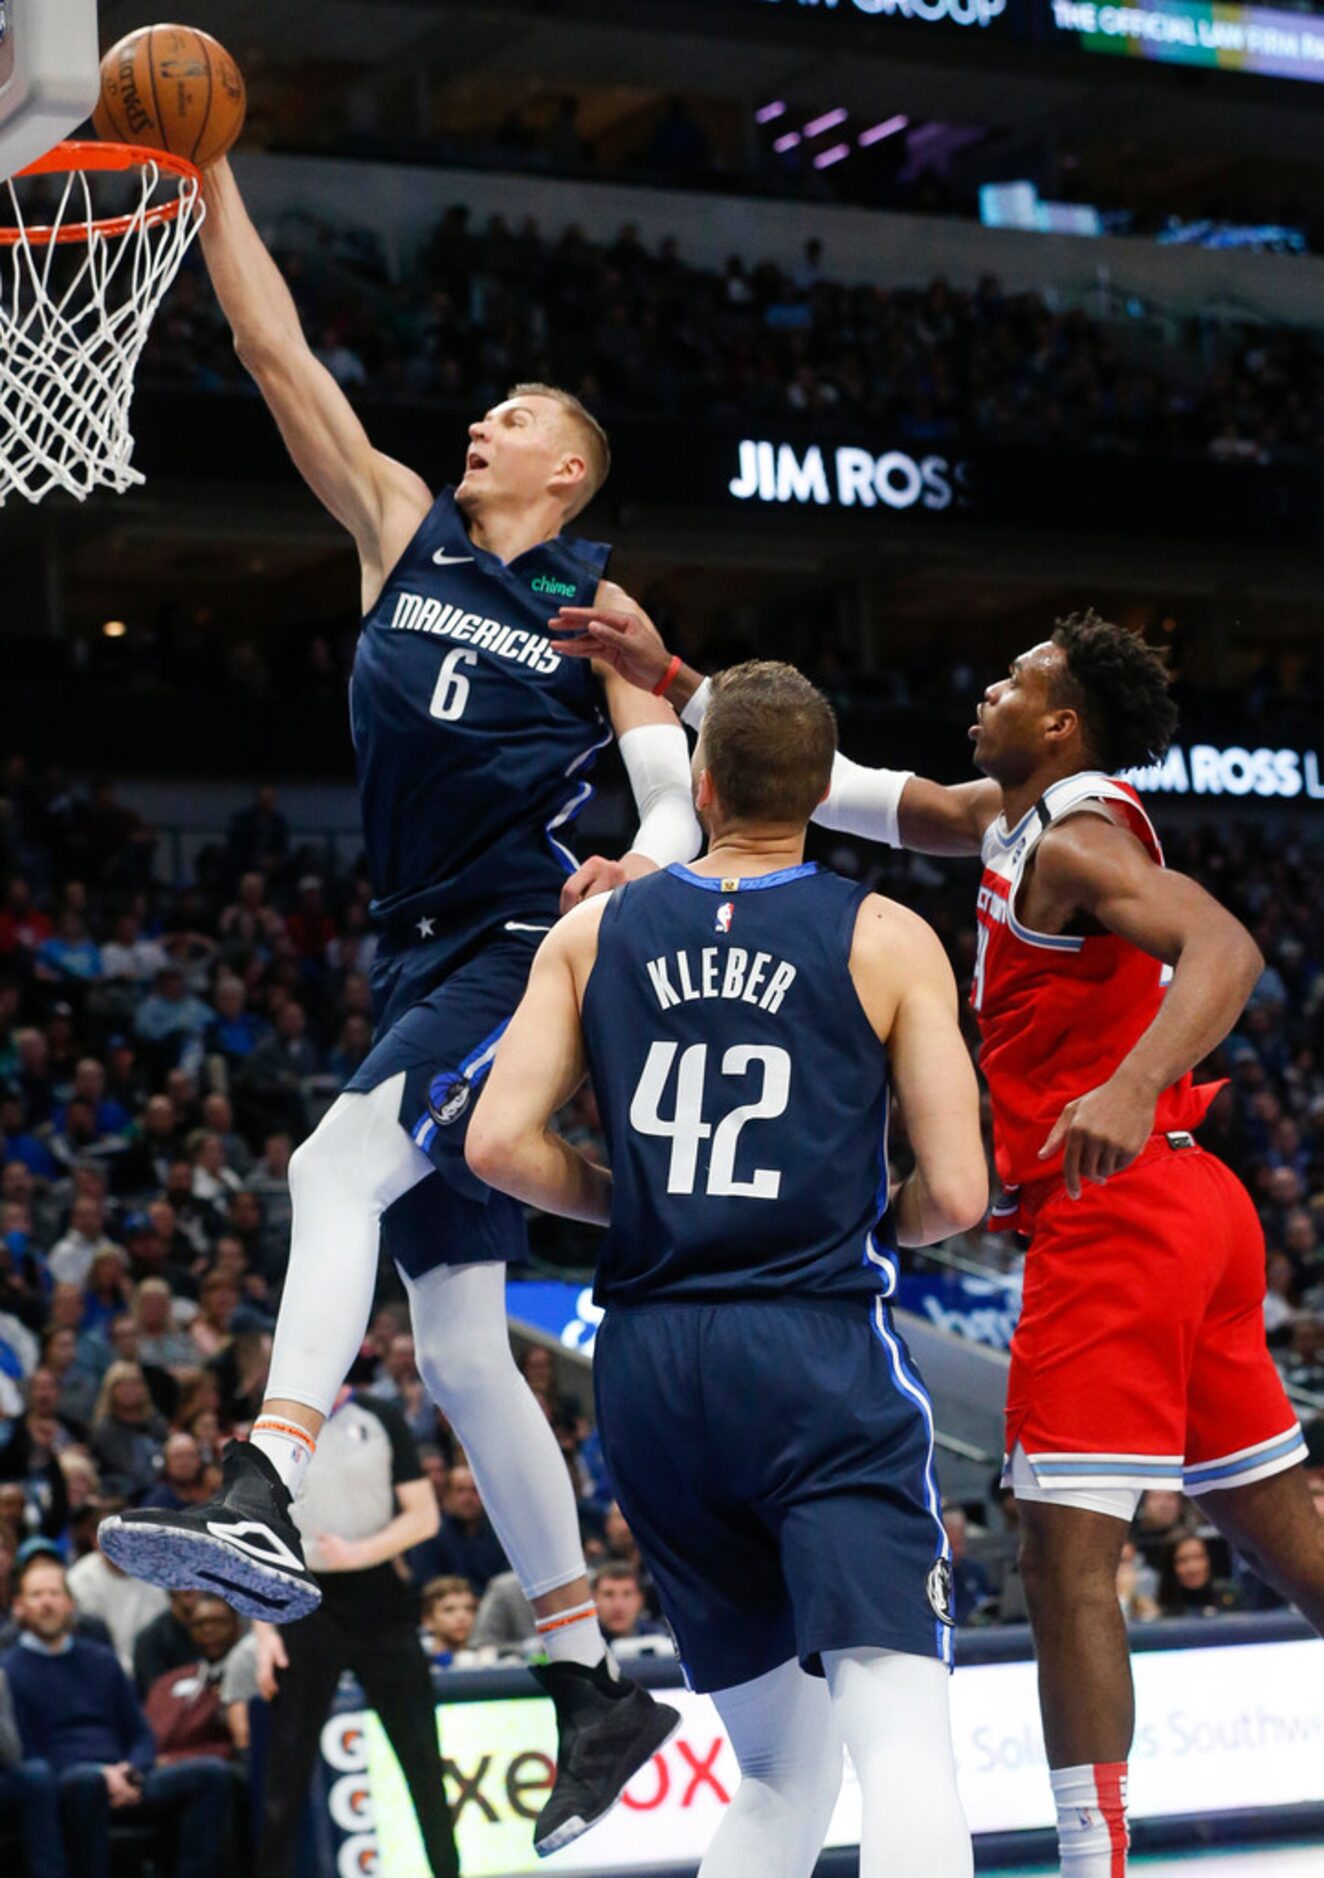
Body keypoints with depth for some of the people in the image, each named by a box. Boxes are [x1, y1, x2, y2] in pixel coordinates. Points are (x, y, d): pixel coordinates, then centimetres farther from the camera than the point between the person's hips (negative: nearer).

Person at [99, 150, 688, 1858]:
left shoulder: (595, 606, 4)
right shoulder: (401, 527, 15)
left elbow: (674, 792, -1)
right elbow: (276, 354, 12)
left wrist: (650, 865, -23)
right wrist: (209, 179, 6)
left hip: (531, 951, -6)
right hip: (424, 960, 6)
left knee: (335, 1168, -31)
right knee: (459, 1343, 5)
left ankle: (261, 1502, -46)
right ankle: (596, 1686, 12)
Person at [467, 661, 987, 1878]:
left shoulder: (594, 934, 10)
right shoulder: (889, 941, 1)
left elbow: (500, 1146, 2)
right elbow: (957, 1194, -4)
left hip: (649, 1364, 4)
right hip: (817, 1350, -4)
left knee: (784, 1772, 16)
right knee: (902, 1733, -12)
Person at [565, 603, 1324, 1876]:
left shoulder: (1075, 843, -13)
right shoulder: (1003, 818, 16)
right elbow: (843, 791, 24)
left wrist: (1133, 1085, -45)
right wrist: (669, 682, 24)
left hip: (1115, 1210, -10)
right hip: (1185, 1203, 10)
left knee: (1067, 1557, -12)